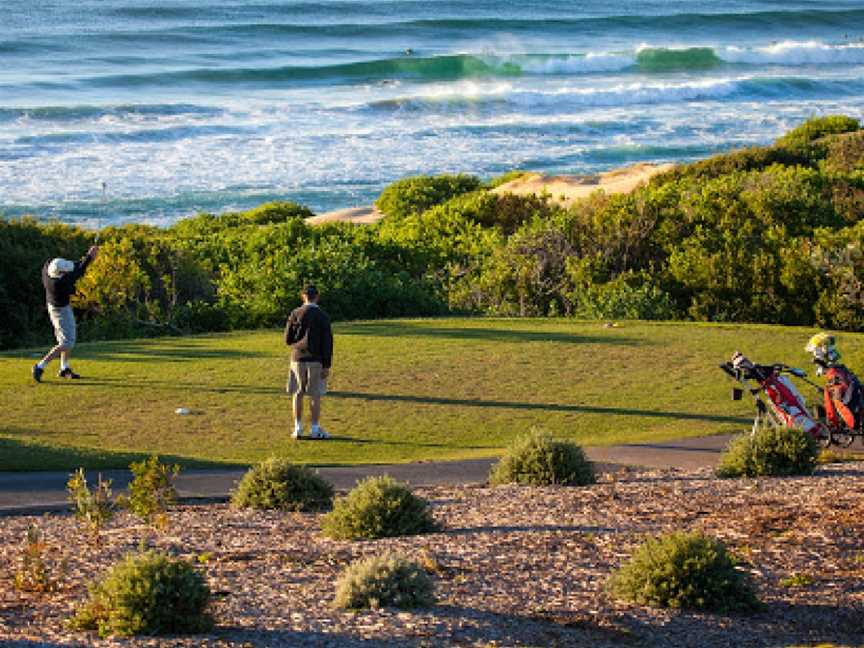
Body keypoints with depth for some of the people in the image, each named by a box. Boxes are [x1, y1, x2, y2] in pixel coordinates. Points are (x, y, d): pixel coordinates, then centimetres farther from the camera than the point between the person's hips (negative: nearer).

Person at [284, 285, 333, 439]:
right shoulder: (323, 317, -3)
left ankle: (298, 428, 8)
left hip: (298, 359, 1)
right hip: (316, 361, -1)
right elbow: (327, 343, -6)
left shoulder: (295, 314, -1)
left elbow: (288, 339, 0)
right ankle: (315, 429, 3)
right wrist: (327, 366, -3)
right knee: (315, 395, 3)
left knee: (297, 394, 8)